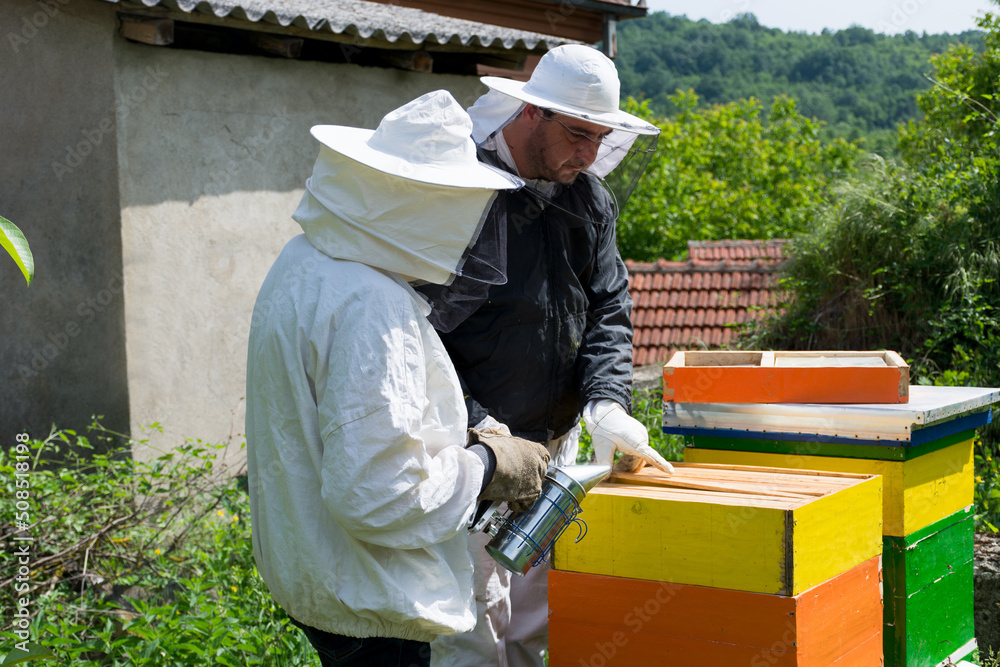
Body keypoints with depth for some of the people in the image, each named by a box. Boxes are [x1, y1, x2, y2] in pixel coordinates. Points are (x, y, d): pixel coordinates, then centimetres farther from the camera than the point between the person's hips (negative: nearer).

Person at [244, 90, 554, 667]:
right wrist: (485, 466, -16)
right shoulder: (370, 307, -28)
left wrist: (457, 439, 8)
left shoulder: (305, 262, 4)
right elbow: (377, 494, -30)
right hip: (366, 603, -10)